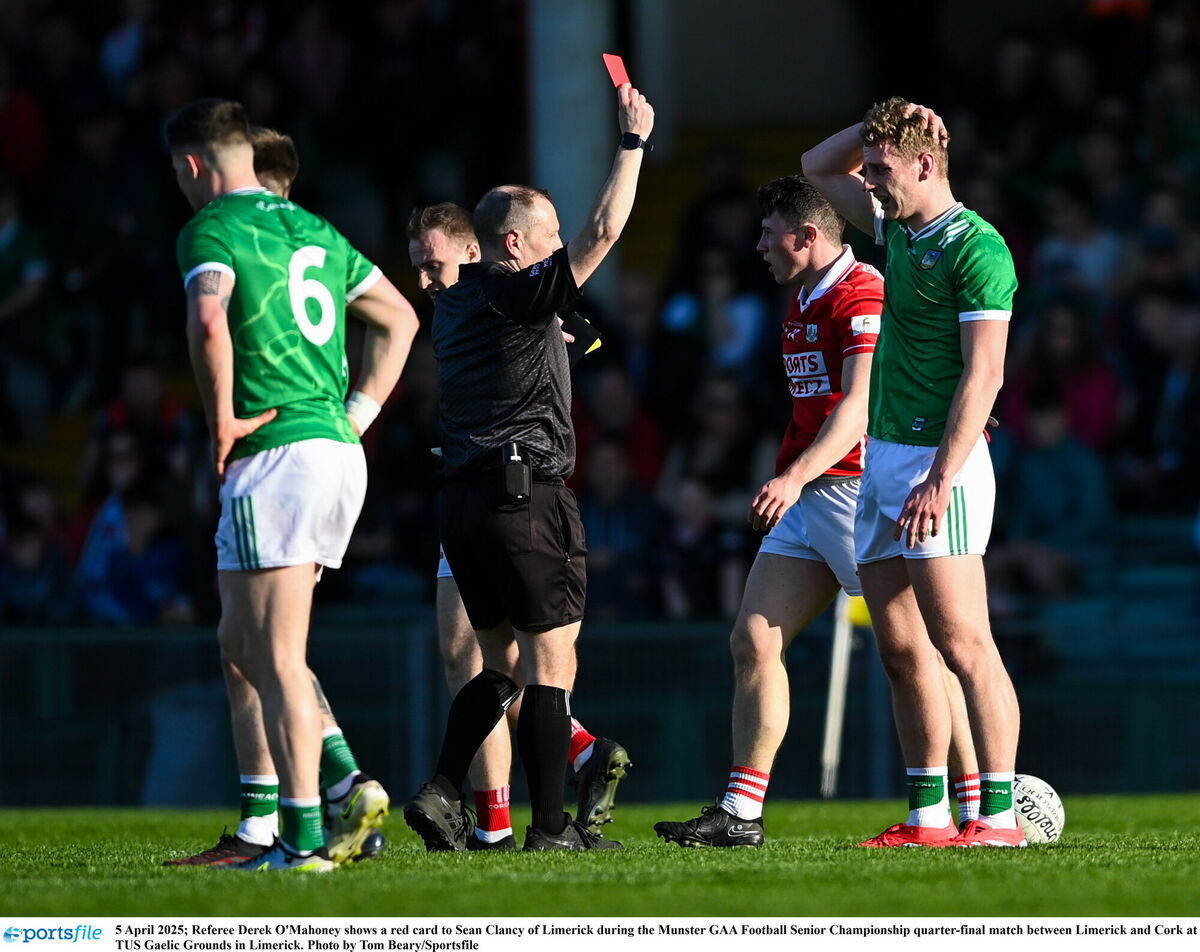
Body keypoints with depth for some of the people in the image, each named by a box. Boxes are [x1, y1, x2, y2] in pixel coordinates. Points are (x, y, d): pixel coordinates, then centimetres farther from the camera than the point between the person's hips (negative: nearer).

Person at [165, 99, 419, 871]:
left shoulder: (210, 229, -5)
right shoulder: (312, 228, 19)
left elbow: (209, 320, -26)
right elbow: (400, 318, 25)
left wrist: (221, 422, -14)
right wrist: (357, 415, 19)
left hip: (274, 457, -8)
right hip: (338, 454, 8)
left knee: (275, 657, -6)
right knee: (241, 640, 17)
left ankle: (305, 838, -11)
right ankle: (348, 787, 6)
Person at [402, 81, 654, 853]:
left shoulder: (456, 303, 12)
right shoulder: (523, 298, -10)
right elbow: (602, 234, -16)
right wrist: (633, 142, -9)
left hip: (463, 496, 8)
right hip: (527, 494, -8)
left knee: (502, 663, 16)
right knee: (552, 663, -2)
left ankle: (442, 793, 3)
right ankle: (550, 824, -2)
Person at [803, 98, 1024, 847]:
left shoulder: (975, 247, -12)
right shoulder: (898, 230, 15)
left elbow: (984, 372, -18)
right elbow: (819, 169, 30)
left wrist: (940, 477, -24)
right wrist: (878, 123, 12)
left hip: (938, 463, -9)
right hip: (882, 458, 9)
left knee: (962, 645, -11)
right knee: (901, 650, 7)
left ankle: (999, 815, -11)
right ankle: (928, 816, 10)